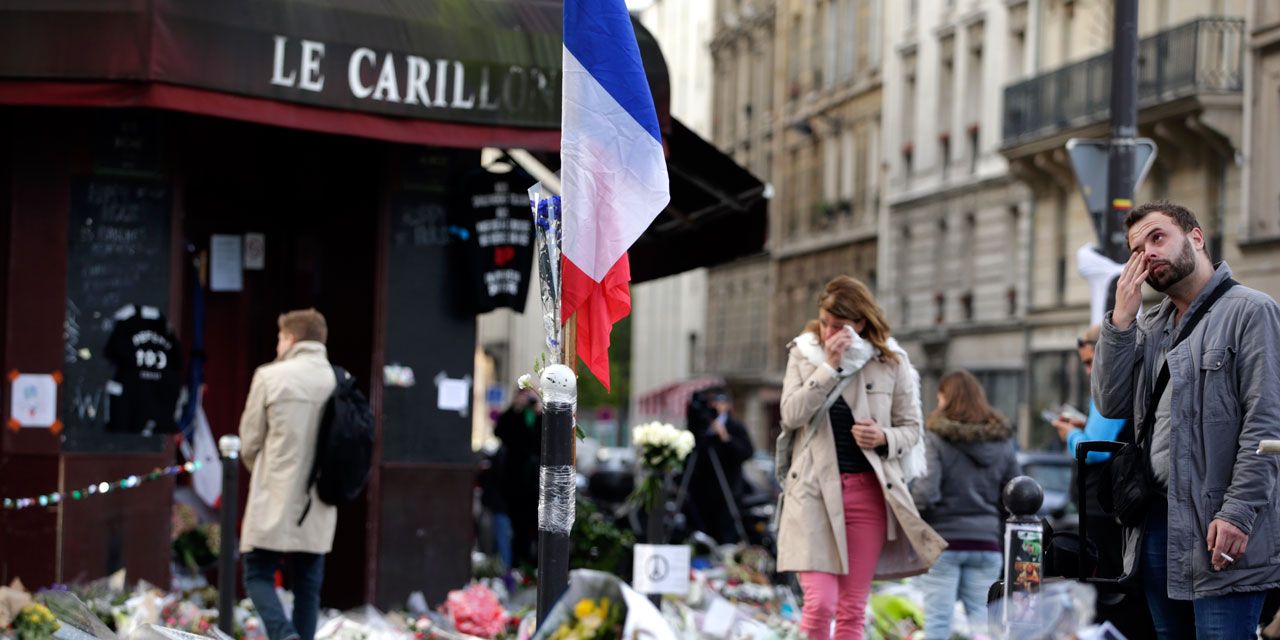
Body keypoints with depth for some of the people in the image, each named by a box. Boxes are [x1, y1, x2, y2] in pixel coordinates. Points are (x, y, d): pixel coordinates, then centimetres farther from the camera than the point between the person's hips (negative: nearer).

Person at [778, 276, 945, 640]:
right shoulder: (804, 354, 5)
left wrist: (885, 438, -13)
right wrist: (829, 366, -14)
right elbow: (791, 415, -8)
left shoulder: (890, 362, 3)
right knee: (819, 602, -12)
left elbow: (912, 428, 9)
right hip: (814, 490, -1)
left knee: (853, 608, 3)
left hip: (867, 490, 1)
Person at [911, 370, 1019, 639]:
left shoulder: (936, 438, -9)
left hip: (943, 539, -4)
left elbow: (925, 493, -17)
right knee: (982, 615, 5)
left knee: (938, 618, 0)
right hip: (986, 542, 4)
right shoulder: (1002, 441, 8)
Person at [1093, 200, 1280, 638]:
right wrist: (1122, 318, 2)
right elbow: (1112, 404, 9)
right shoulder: (1150, 327, 19)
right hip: (1156, 521, 7)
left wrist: (1238, 513, -19)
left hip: (1217, 528, -7)